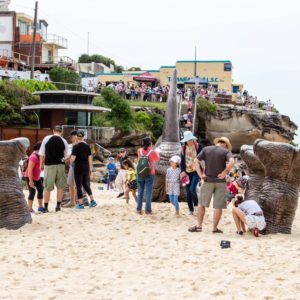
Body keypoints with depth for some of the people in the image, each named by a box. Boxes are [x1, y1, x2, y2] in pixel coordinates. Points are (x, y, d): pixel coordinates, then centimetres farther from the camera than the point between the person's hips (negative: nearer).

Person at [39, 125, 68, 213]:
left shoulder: (46, 139, -1)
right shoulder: (64, 141, 1)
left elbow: (41, 153, 1)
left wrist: (41, 164, 11)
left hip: (49, 165, -1)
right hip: (60, 165, 1)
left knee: (47, 187, 5)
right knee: (60, 186, 11)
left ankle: (46, 207, 6)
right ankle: (58, 206, 11)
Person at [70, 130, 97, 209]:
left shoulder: (76, 147, -12)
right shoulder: (87, 146, 3)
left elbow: (73, 159, -19)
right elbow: (90, 158, 7)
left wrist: (71, 162, 3)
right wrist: (90, 168, 14)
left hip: (78, 168, -5)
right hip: (86, 168, 5)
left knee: (79, 186, 3)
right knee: (86, 185, 20)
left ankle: (80, 204, 5)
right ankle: (92, 201, 17)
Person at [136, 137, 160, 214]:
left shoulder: (139, 151, -2)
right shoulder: (152, 152, -11)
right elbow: (157, 159, 8)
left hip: (140, 175, 3)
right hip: (149, 175, -3)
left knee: (140, 192, 11)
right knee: (148, 192, 2)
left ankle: (139, 209, 12)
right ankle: (148, 210, 2)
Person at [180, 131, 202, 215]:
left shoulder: (198, 147, -3)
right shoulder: (183, 148, 7)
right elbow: (182, 161, 8)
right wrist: (182, 171, -3)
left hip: (196, 171, -4)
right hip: (187, 172, 4)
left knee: (192, 189, -19)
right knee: (188, 192, 4)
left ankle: (196, 205, 6)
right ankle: (191, 210, 13)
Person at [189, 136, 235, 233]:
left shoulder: (206, 149, 5)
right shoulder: (226, 151, -4)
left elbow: (196, 161, -2)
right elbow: (231, 162, -22)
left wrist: (200, 174, -3)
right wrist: (225, 172, -12)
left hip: (208, 181, 2)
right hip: (220, 182, -2)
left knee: (202, 204, 13)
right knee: (218, 206, 5)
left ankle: (199, 226, 14)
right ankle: (215, 228, 8)